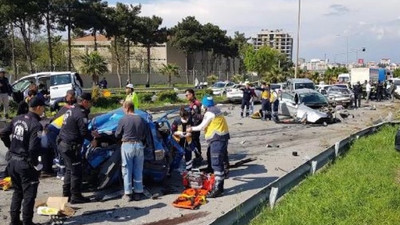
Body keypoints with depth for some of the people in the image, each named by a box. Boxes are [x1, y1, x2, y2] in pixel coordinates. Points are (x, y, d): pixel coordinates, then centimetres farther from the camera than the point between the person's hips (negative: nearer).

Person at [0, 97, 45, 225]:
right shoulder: (35, 125, -21)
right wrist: (36, 164, -14)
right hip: (26, 164, -8)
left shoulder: (17, 119, 3)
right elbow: (33, 148, -27)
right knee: (29, 195, 6)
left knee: (17, 192, 22)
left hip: (13, 161, 8)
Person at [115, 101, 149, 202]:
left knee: (127, 170, 6)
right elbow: (145, 134, 5)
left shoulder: (123, 120, -9)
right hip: (139, 145, 3)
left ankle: (128, 193, 8)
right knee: (138, 170, 11)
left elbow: (117, 135, 0)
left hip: (127, 145, -3)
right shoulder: (141, 119, 0)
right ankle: (138, 193, 15)